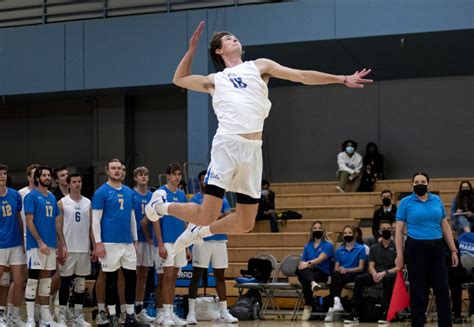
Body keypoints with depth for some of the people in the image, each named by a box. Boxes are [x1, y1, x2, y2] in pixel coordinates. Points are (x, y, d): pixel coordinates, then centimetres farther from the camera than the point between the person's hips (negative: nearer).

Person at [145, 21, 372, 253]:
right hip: (227, 144, -2)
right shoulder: (215, 80, 21)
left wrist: (342, 79, 16)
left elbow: (302, 76, 20)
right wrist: (192, 49, 26)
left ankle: (199, 232, 31)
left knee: (245, 224, 6)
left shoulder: (258, 66, 22)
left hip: (253, 149, 3)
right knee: (207, 216, -11)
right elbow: (179, 79, 35)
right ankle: (161, 205, 15)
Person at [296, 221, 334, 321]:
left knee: (306, 281, -39)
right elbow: (302, 261, 16)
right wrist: (304, 264, -10)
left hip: (322, 273, -3)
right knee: (300, 269, -37)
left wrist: (309, 263, -31)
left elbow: (321, 258, -14)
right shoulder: (307, 246, 21)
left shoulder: (328, 245, 4)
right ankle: (312, 283, -66)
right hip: (308, 272, 3)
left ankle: (308, 307, -37)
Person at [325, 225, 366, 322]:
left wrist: (346, 270, -16)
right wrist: (339, 270, -12)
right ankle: (336, 302, -48)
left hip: (354, 274, -3)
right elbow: (336, 268, 13)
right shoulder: (339, 250, 19)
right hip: (341, 275, 3)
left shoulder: (361, 249, 8)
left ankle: (331, 308, -38)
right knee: (335, 275, -36)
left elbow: (361, 268, -1)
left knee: (334, 281, -33)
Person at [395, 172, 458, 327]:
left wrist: (453, 250, 10)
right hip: (415, 249, -3)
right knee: (418, 292, 4)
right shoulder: (406, 202, 0)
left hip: (437, 248, 3)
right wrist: (399, 255, -7)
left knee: (442, 290, 1)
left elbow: (445, 227, 13)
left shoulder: (437, 200, 9)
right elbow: (399, 230, -1)